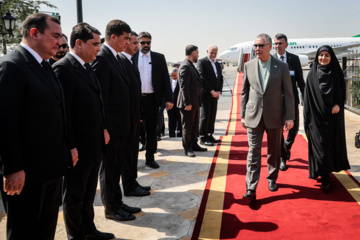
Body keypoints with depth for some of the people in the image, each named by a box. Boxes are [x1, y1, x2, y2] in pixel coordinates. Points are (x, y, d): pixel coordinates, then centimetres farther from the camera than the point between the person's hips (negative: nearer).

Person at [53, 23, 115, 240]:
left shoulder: (87, 68, 11)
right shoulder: (63, 68, -16)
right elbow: (63, 111, -20)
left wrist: (103, 130, 12)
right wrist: (70, 147, -20)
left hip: (95, 143, 9)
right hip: (78, 146, -8)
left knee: (89, 191, 21)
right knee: (74, 194, 10)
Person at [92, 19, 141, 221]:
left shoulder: (116, 58, 13)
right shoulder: (101, 57, -16)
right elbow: (100, 95, -20)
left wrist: (130, 121, 12)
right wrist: (103, 127, -21)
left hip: (121, 125, 9)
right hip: (110, 126, -9)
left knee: (117, 166, 19)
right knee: (109, 167, 6)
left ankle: (117, 202, 34)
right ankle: (111, 209, 21)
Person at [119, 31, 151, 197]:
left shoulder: (131, 62, 16)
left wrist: (139, 114, 17)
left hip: (134, 116, 9)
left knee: (133, 150, 16)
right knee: (127, 151, 1)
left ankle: (132, 182, 28)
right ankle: (129, 187, 12)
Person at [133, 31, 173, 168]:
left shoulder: (159, 58, 7)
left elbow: (165, 79, 5)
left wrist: (168, 99, -3)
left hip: (152, 99, 1)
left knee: (151, 129, 8)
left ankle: (150, 157, 20)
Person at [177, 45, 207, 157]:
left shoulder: (191, 66, 15)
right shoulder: (185, 66, -16)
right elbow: (184, 86, -21)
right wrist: (187, 103, -23)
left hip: (195, 102, 10)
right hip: (188, 102, -10)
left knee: (195, 125, 17)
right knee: (187, 126, 1)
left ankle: (194, 144, 29)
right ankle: (187, 148, 11)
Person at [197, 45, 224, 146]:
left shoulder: (218, 64, 18)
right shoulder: (202, 62, -4)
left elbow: (220, 79, 17)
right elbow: (202, 78, -12)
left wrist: (219, 91, 0)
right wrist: (212, 91, -14)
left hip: (215, 95, 7)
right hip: (206, 94, -7)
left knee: (212, 116, 9)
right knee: (205, 116, -4)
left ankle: (210, 135, 18)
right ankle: (203, 138, 2)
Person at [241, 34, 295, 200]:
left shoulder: (282, 67, -2)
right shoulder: (248, 66, 3)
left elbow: (288, 93, -1)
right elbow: (244, 92, 8)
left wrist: (290, 117, -5)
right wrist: (243, 115, 6)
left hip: (275, 116, 0)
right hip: (253, 116, 0)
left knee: (274, 151, 13)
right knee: (253, 152, -3)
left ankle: (272, 178, 34)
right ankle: (251, 188, -2)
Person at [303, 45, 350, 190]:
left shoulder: (337, 73, 4)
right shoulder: (312, 74, 3)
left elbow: (342, 92, 5)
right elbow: (308, 96, 2)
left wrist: (338, 104, -15)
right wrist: (307, 117, -2)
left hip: (332, 114, 1)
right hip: (317, 115, -1)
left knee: (331, 143, 4)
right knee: (319, 144, -2)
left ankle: (325, 172, 16)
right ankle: (325, 177, 6)